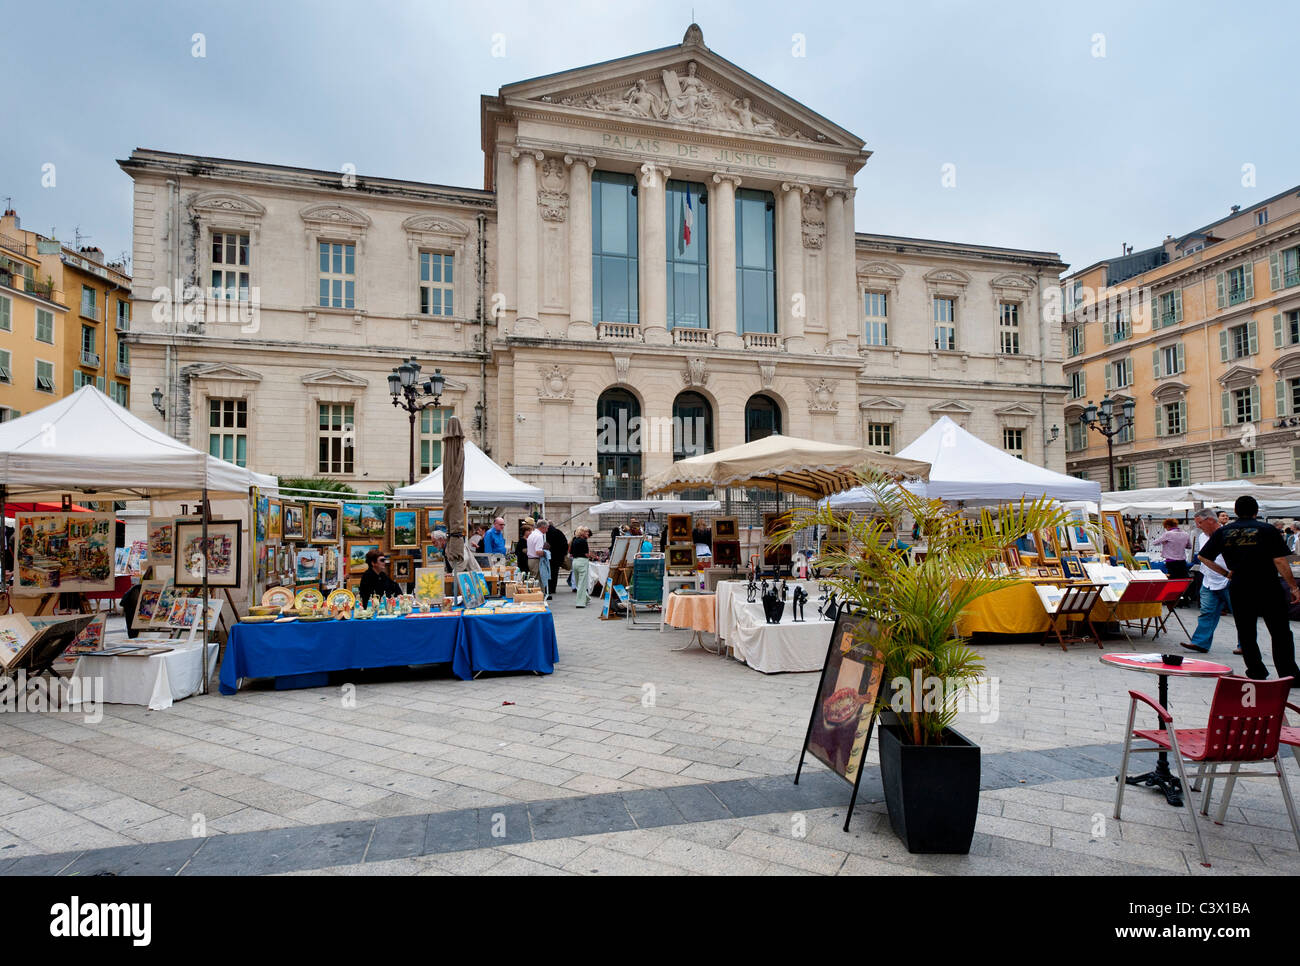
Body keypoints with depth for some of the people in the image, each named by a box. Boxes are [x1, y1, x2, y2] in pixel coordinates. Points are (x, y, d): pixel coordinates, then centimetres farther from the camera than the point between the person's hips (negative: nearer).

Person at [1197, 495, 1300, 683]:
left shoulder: (1222, 532, 2)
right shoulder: (1267, 530, -6)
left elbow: (1203, 557, 5)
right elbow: (1280, 561, -10)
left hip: (1239, 589, 2)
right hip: (1268, 588, -2)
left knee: (1246, 634, 10)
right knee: (1281, 633, 8)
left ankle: (1256, 673, 14)